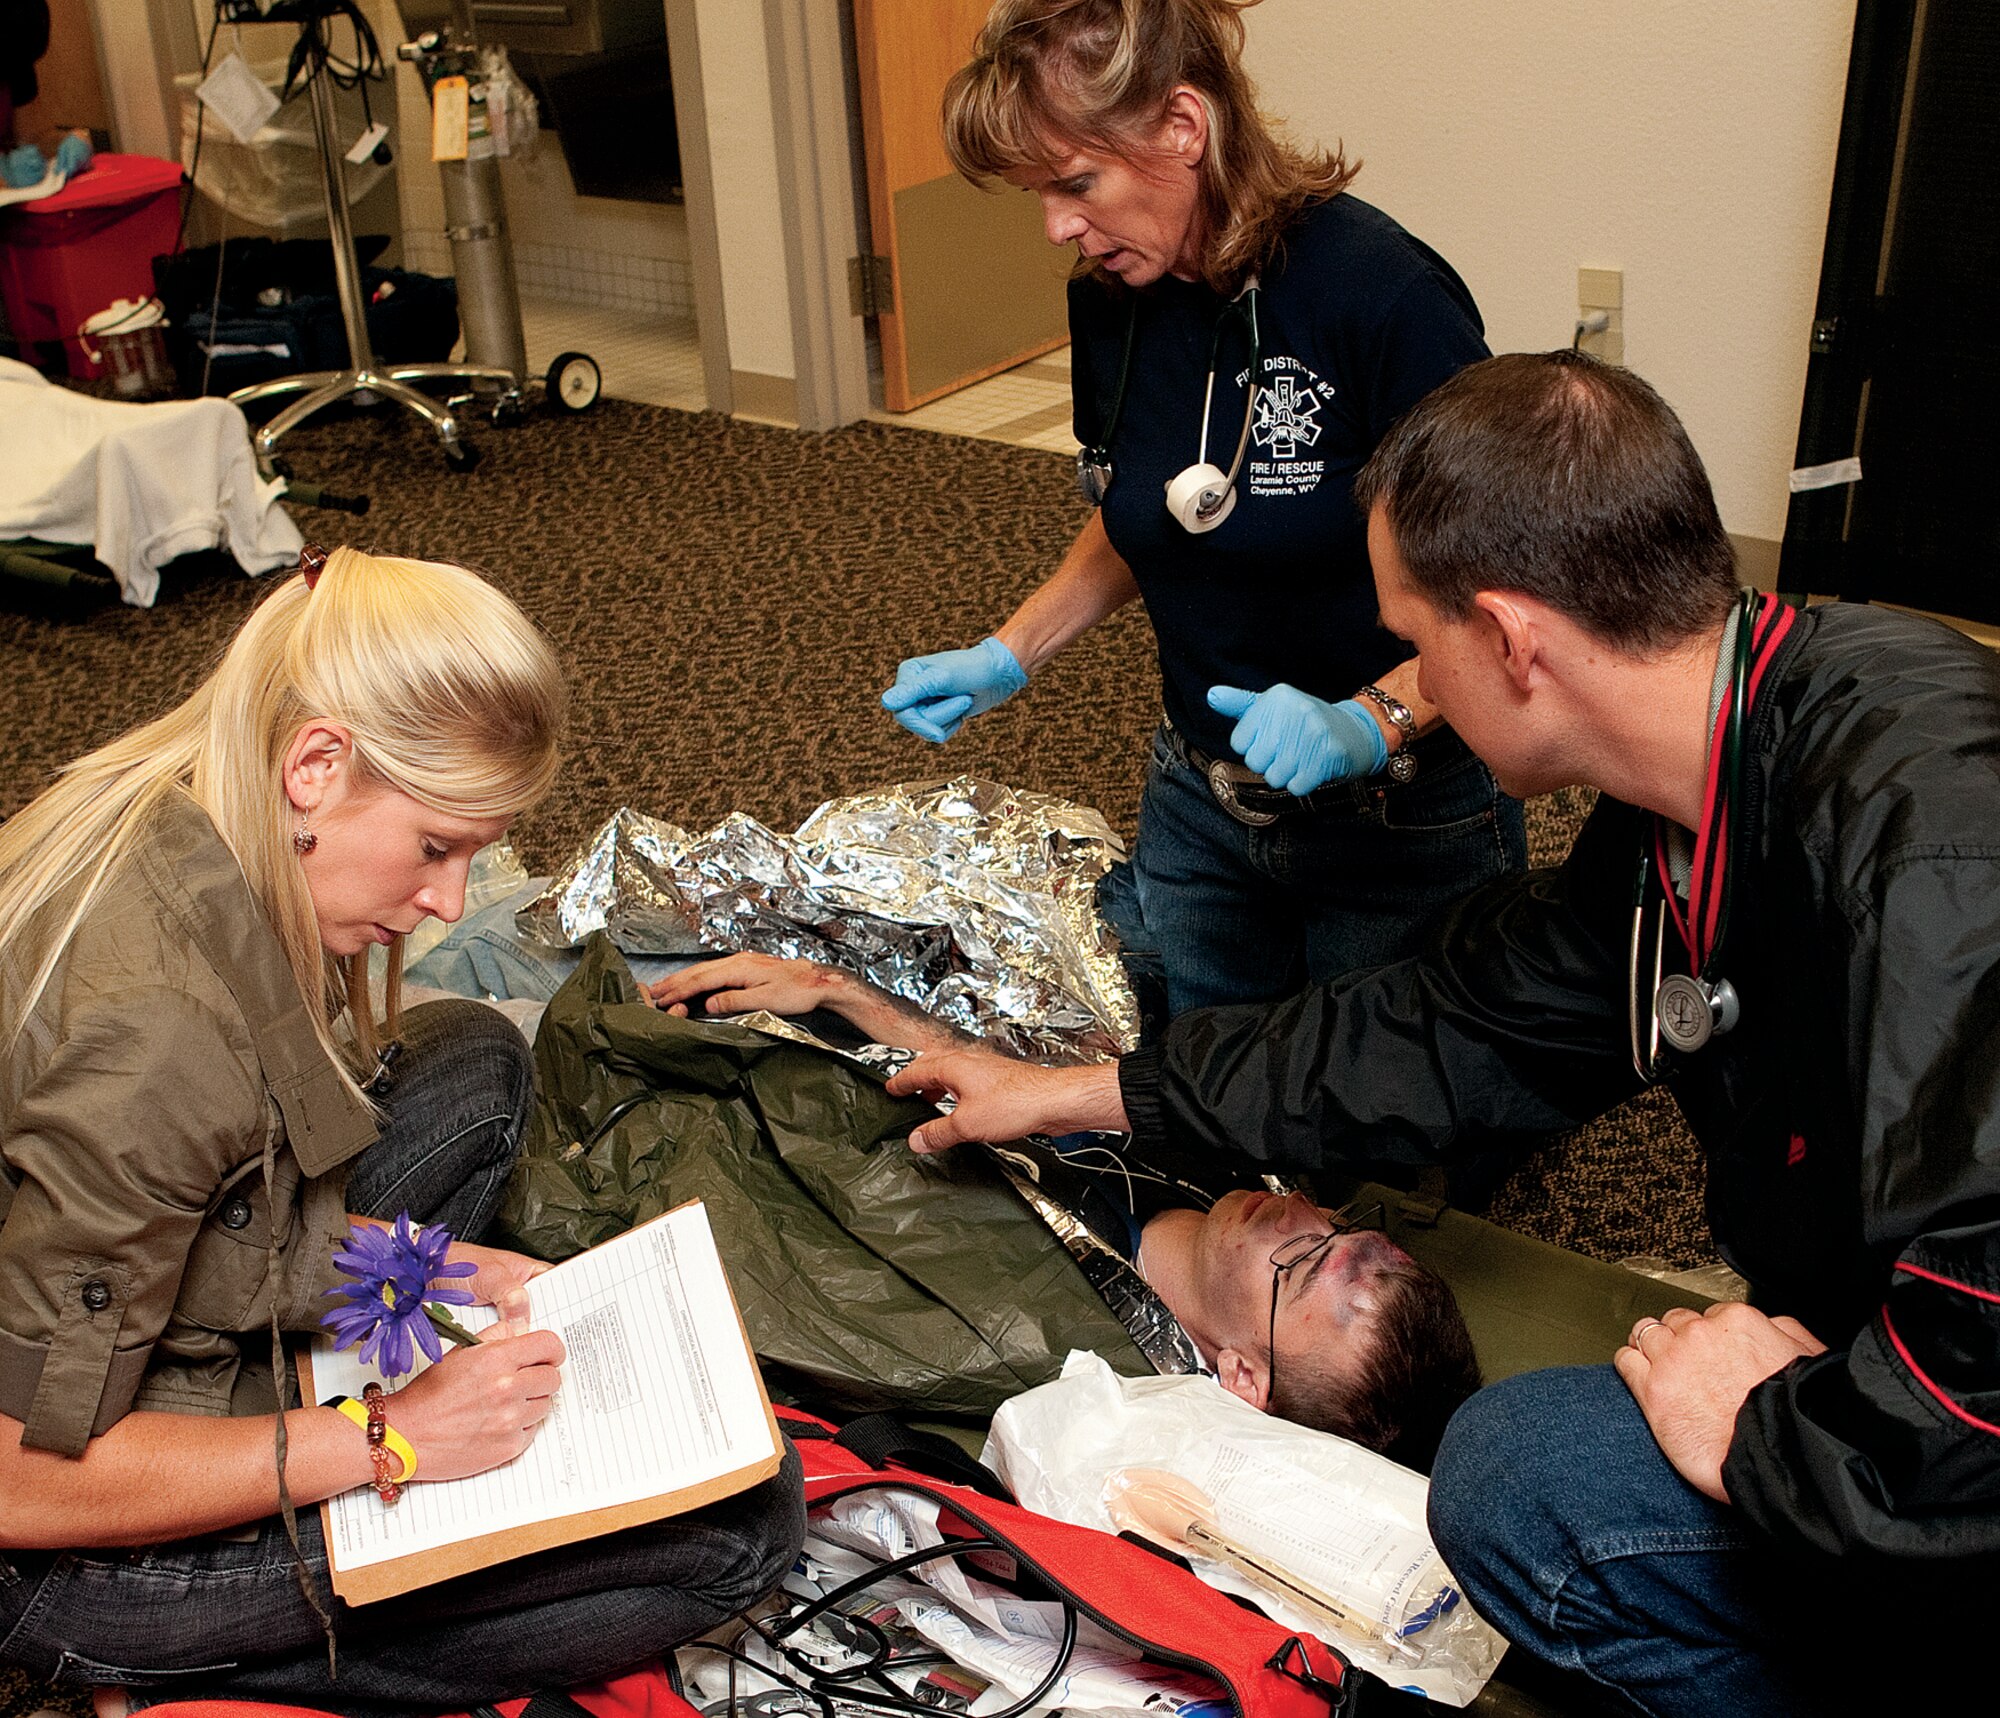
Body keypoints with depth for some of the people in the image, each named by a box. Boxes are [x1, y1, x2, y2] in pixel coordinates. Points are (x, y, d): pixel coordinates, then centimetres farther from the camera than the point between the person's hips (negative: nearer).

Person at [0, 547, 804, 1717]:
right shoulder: (155, 1028, -35)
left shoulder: (158, 818, -8)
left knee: (476, 1062, 16)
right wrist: (388, 1441, -21)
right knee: (744, 1521, -13)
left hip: (117, 1330, 9)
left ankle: (287, 1419, 9)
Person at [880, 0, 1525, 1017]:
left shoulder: (1378, 293, -24)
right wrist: (1008, 657, 2)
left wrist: (1370, 722, -34)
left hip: (1400, 820, -5)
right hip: (1195, 805, 6)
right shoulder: (1110, 298, -4)